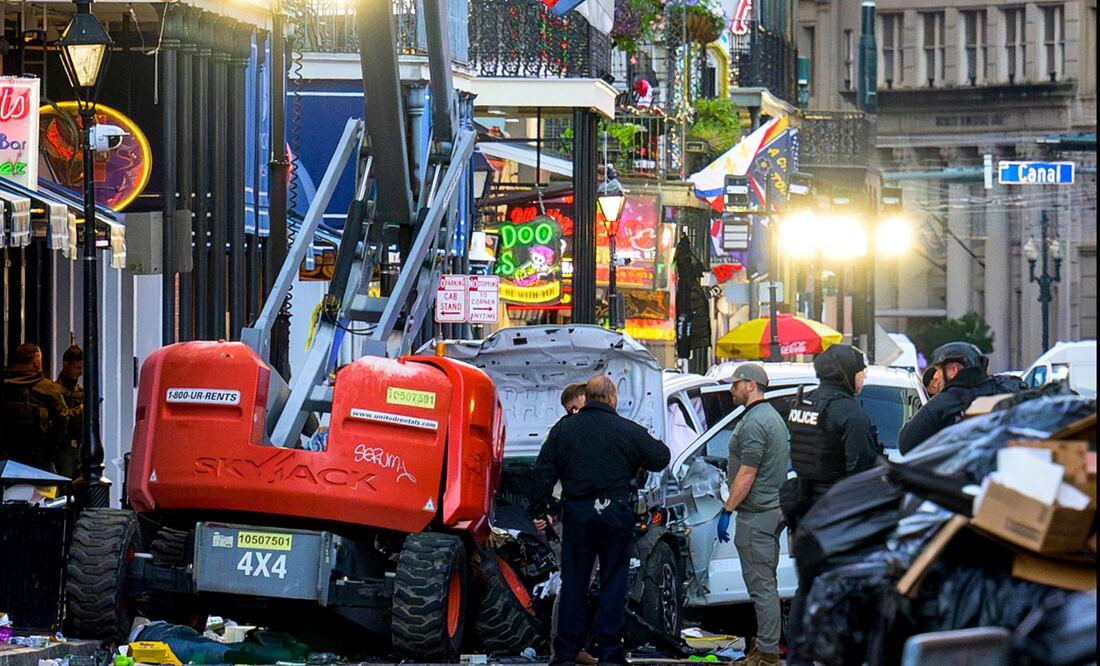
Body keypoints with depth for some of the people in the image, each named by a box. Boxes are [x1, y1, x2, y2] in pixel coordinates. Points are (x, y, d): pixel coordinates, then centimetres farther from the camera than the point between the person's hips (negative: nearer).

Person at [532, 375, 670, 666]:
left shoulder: (563, 429, 4)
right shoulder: (629, 431, -4)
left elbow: (544, 471, 4)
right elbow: (660, 459, 5)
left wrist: (540, 508, 8)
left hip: (576, 512, 2)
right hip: (615, 512, -2)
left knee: (574, 581, 8)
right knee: (614, 581, 4)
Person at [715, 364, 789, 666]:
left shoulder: (754, 422, -16)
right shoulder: (773, 417, 17)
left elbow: (746, 475, -20)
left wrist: (727, 510, -15)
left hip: (756, 515, -11)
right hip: (773, 508, 11)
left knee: (761, 584, -9)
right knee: (766, 582, 16)